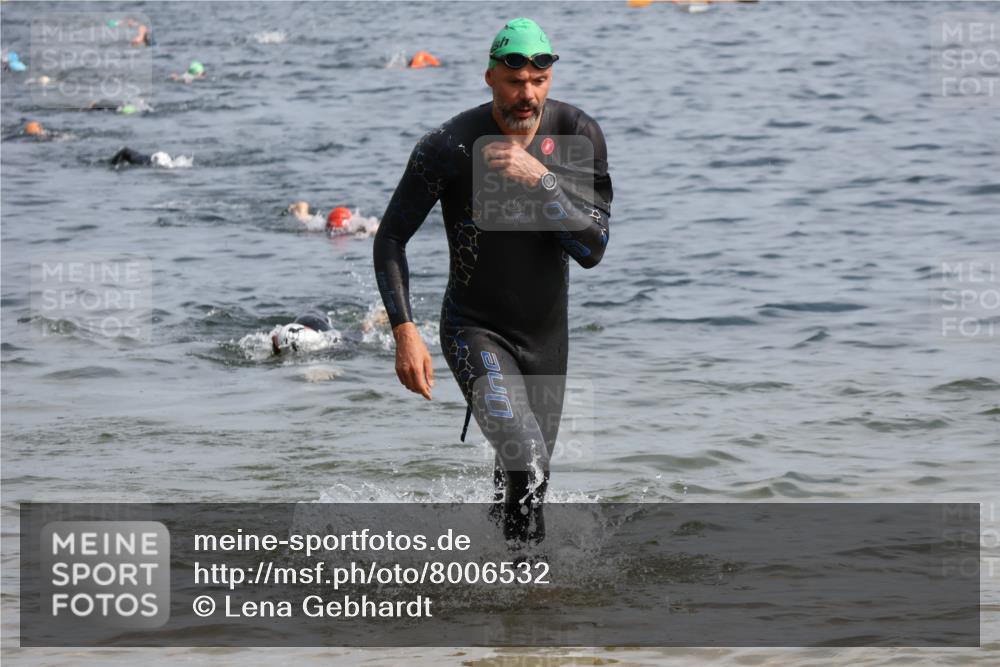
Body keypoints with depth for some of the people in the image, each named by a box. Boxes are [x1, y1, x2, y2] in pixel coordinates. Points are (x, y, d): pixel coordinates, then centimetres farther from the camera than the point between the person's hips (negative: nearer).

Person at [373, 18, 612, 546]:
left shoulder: (578, 135, -11)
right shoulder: (449, 147, -19)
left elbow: (592, 249, -16)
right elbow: (390, 238, -9)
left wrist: (540, 181, -29)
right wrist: (404, 331, -19)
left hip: (547, 333, 4)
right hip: (475, 330, -4)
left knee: (530, 476, 18)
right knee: (525, 462, -27)